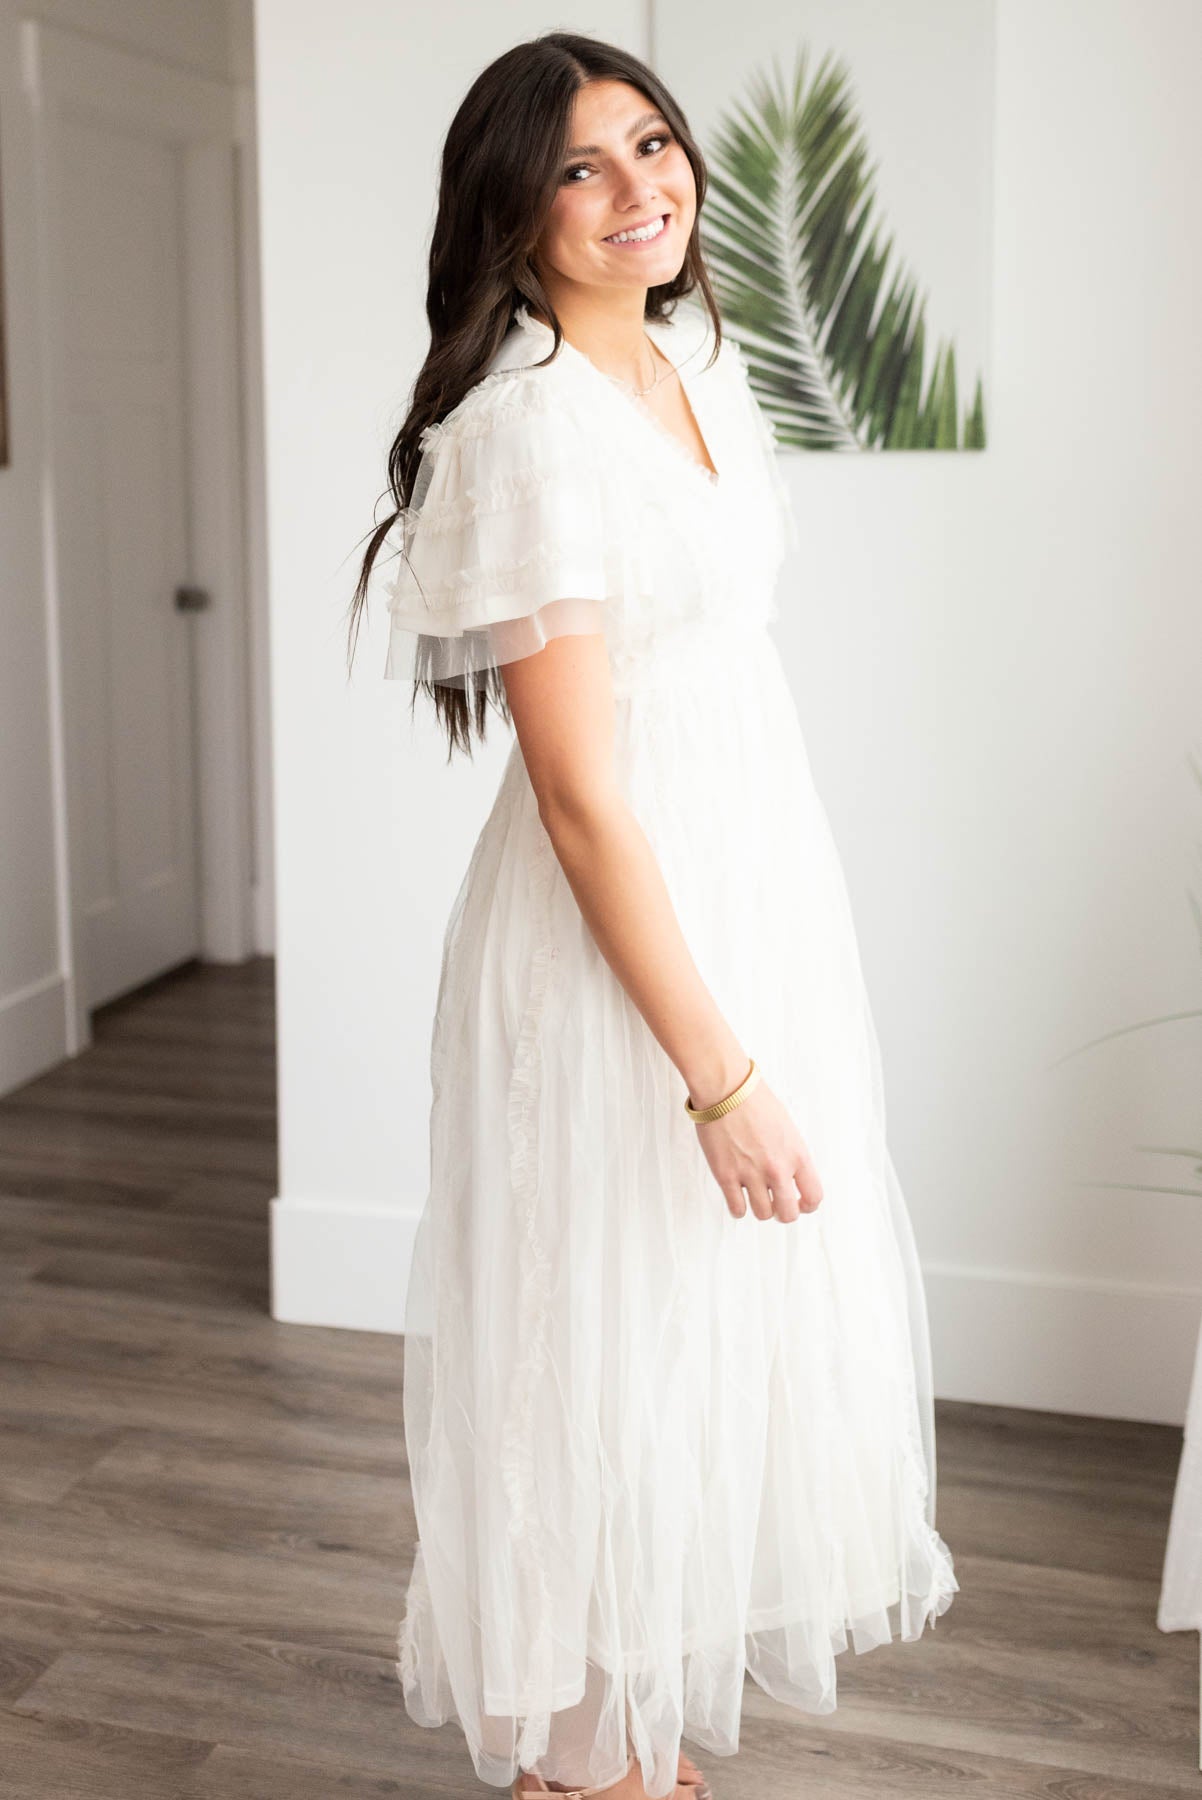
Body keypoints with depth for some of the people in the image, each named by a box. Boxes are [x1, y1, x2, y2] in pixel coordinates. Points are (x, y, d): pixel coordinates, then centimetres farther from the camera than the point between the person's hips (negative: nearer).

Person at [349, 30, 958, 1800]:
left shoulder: (697, 357, 9)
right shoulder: (525, 426, -19)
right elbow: (580, 792, -22)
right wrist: (717, 1071, -21)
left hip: (760, 895, 9)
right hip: (618, 943, -9)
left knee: (730, 1336, 17)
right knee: (615, 1347, 4)